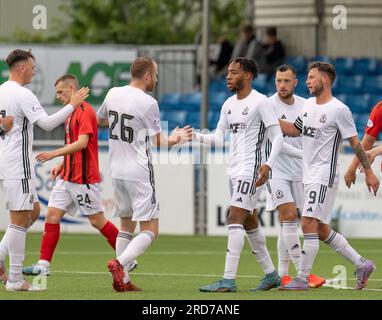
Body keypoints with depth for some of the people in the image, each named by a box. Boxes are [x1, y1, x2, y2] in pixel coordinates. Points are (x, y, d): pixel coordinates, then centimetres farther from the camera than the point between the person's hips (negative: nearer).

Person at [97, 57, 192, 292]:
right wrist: (175, 139, 16)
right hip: (140, 173, -7)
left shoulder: (113, 94, 4)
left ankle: (123, 280, 11)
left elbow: (100, 120, 24)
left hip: (117, 172, 7)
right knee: (150, 231, -3)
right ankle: (120, 263, -24)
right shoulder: (148, 103, -14)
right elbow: (159, 141, -5)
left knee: (125, 225, 17)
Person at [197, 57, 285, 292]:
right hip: (235, 171, 9)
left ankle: (229, 280, -19)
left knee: (235, 219, -16)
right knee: (250, 224, 14)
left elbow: (277, 137, -12)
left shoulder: (260, 102, -10)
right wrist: (195, 136, -1)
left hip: (250, 169, -9)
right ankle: (271, 275, 25)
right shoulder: (229, 104, 14)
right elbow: (219, 139, 15)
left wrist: (268, 165, -24)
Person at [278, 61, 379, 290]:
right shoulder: (309, 104, 12)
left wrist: (369, 172, -8)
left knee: (308, 224, -14)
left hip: (325, 176, -9)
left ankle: (302, 279, -10)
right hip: (310, 175, 9)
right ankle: (362, 265, 21)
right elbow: (294, 130, 24)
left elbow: (355, 142, -9)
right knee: (322, 231, 10)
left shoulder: (339, 110, -12)